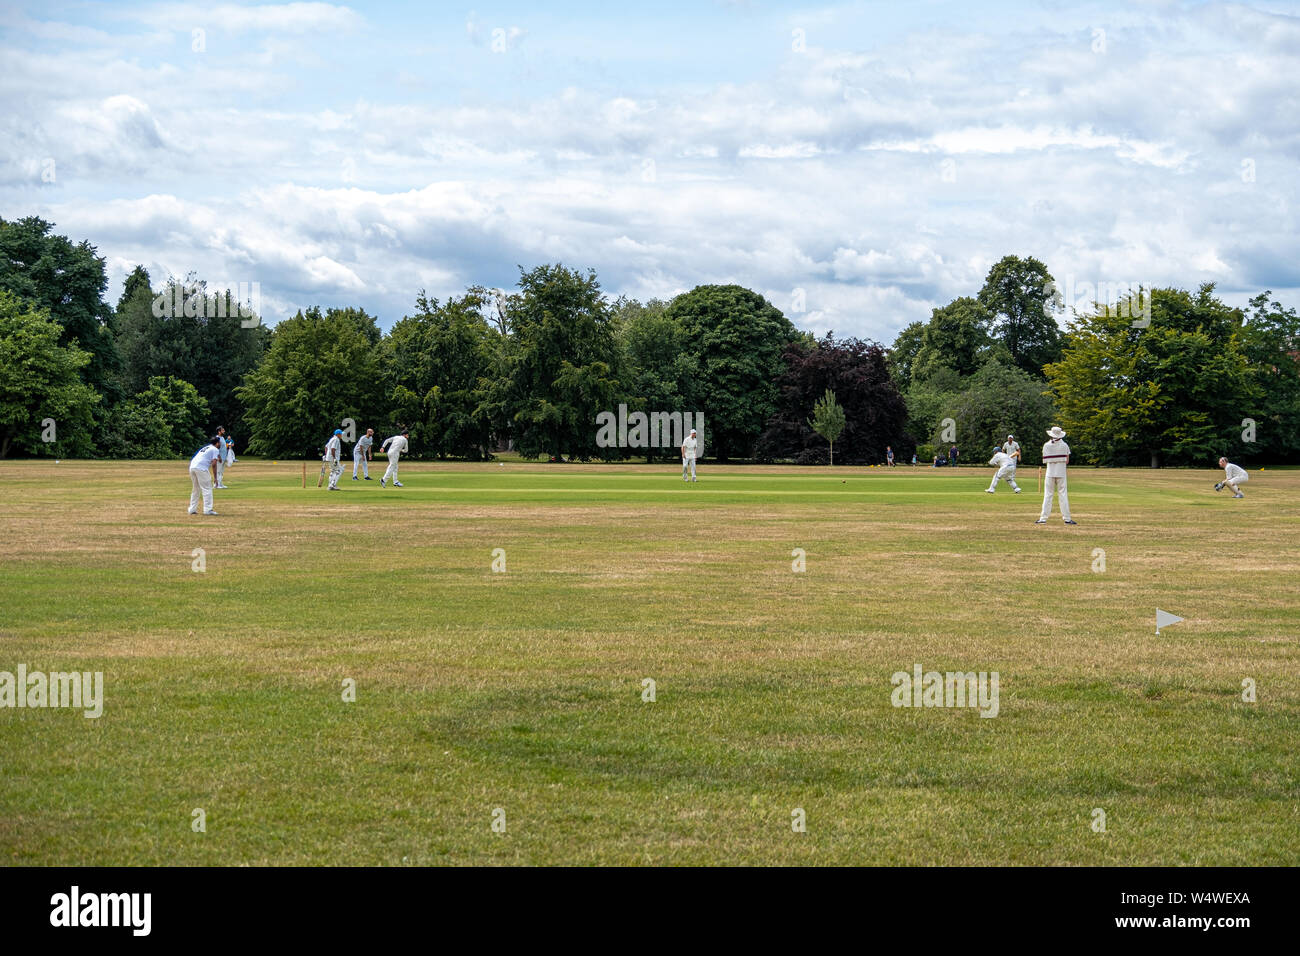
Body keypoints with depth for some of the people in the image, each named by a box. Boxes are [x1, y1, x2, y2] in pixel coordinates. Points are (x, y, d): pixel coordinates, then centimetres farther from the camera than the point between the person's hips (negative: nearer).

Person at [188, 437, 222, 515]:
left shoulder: (206, 447, 28)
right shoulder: (215, 450, 3)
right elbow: (213, 464, -7)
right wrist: (215, 477, -7)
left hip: (192, 467, 8)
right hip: (201, 468, -8)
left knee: (196, 489, 19)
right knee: (207, 489, -3)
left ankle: (192, 509, 19)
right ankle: (207, 510, -9)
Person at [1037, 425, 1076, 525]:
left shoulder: (1047, 445, -1)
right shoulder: (1064, 445, 0)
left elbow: (1045, 461, 0)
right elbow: (1067, 461, 0)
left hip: (1050, 473, 0)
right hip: (1061, 473, 0)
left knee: (1048, 495, 2)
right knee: (1063, 495, 2)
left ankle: (1043, 518, -1)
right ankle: (1067, 518, -2)